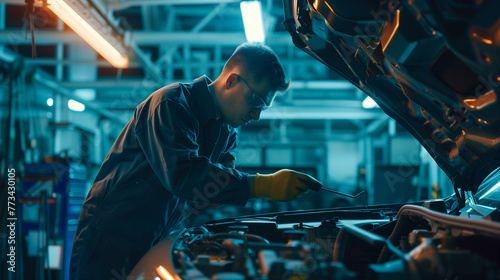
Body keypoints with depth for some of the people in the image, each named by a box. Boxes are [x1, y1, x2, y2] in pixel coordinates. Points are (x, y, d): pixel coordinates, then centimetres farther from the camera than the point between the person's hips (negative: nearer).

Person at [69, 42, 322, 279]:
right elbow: (182, 175, -33)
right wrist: (264, 185, -38)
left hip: (157, 242, 8)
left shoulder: (227, 130, 8)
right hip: (112, 235, -8)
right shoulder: (171, 104, -19)